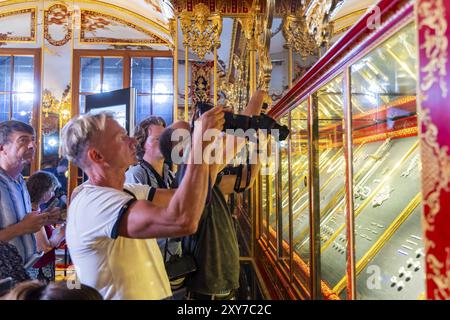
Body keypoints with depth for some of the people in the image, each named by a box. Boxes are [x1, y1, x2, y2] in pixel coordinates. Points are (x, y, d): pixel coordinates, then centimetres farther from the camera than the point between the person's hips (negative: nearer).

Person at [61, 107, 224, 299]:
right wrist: (201, 143, -33)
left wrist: (210, 147, -7)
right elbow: (182, 221, -40)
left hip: (153, 294, 8)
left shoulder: (128, 192, 2)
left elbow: (190, 197, 1)